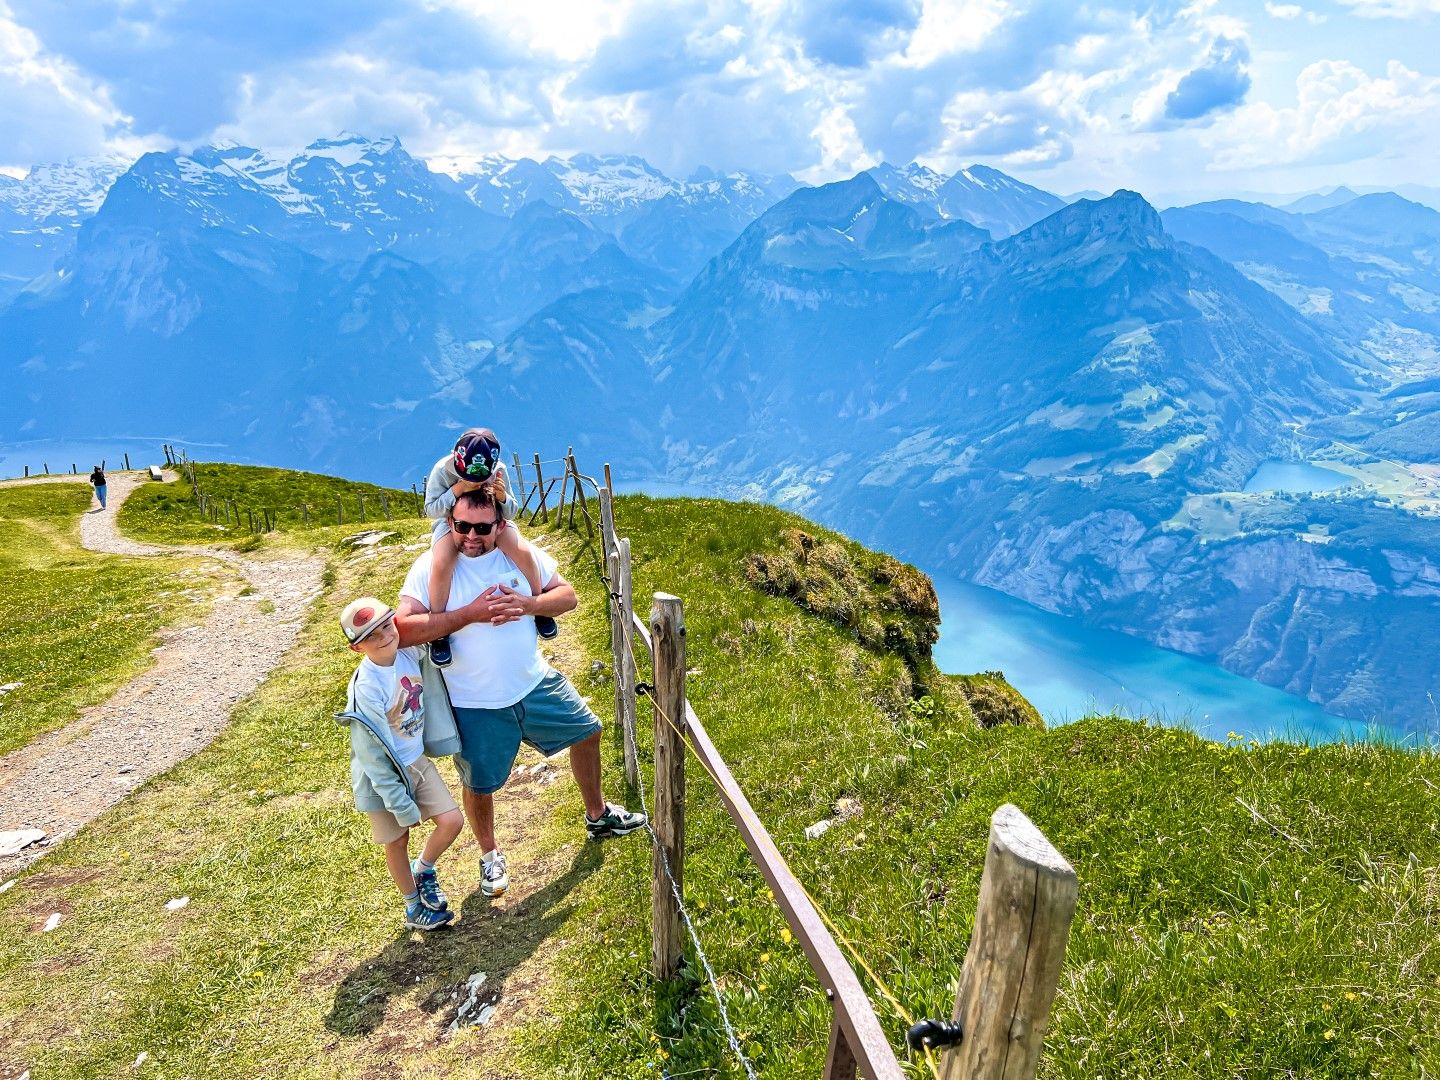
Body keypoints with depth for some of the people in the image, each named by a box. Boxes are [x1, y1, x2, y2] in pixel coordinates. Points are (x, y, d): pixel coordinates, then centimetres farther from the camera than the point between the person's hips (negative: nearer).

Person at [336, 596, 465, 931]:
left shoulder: (408, 653, -14)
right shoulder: (366, 688, -30)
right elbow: (373, 754, -24)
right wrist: (402, 805, -18)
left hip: (417, 760, 5)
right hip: (385, 774, -5)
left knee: (451, 821, 2)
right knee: (398, 841, 13)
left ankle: (423, 872, 32)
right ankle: (414, 907, 37)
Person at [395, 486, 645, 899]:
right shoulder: (431, 566, -17)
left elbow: (567, 594, -3)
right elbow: (401, 629, -26)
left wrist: (527, 604, -24)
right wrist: (470, 613, -30)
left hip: (536, 683, 4)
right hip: (476, 704, -4)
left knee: (585, 732, 17)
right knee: (479, 785, 12)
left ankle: (598, 815, 44)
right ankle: (490, 855, 43)